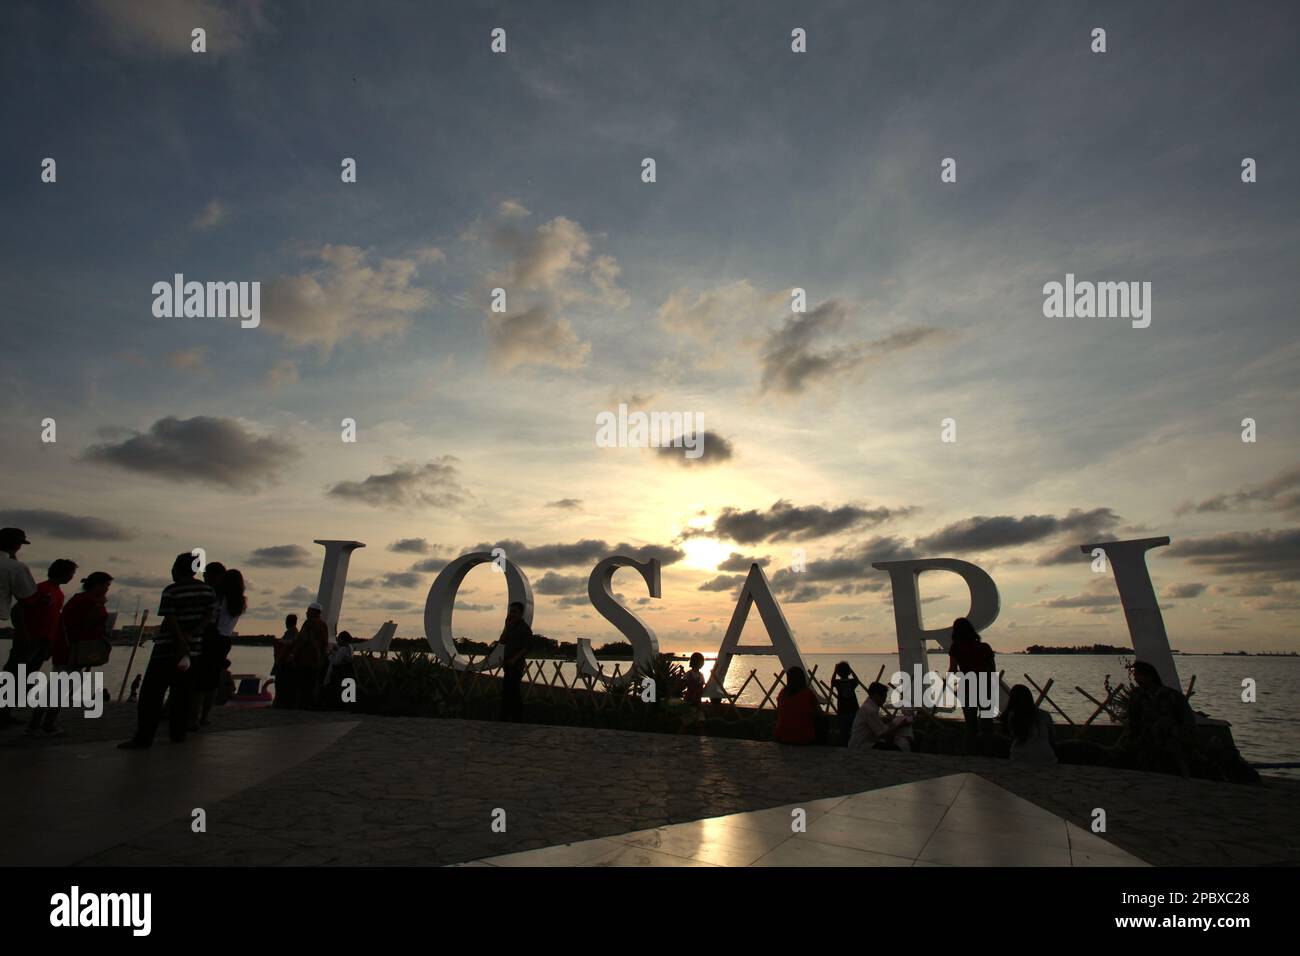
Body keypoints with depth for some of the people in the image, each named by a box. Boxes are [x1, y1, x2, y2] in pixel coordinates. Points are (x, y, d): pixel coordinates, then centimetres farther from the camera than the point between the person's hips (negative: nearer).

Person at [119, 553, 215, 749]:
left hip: (167, 649, -5)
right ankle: (178, 733, 12)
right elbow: (208, 617, 0)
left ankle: (143, 738, -3)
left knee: (151, 694, 0)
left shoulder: (171, 591, -10)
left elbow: (171, 622, -15)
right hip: (194, 648, 5)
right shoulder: (207, 590, 5)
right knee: (181, 693, 12)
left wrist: (183, 645, -15)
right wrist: (190, 636, -7)